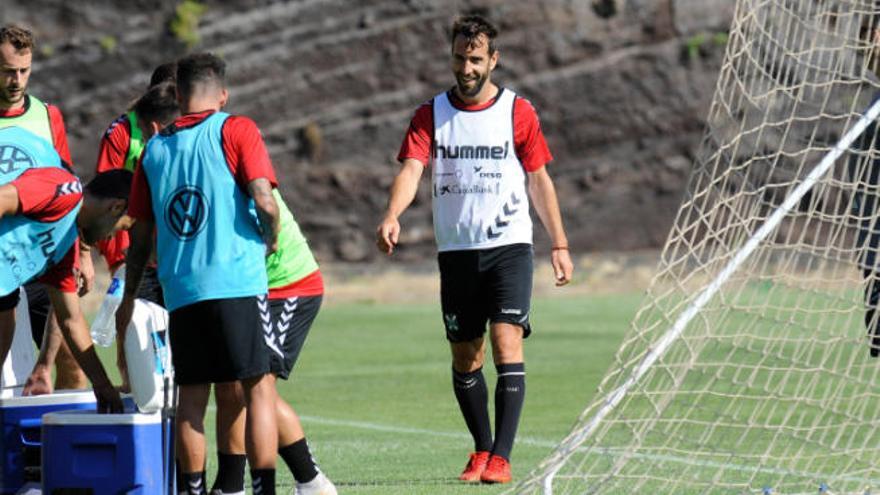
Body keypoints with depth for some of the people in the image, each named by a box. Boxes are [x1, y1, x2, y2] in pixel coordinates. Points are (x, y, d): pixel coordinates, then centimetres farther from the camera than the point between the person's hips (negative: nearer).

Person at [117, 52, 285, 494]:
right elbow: (263, 199, -12)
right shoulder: (235, 130, 0)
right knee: (259, 387, -1)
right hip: (237, 282, -4)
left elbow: (140, 233, 18)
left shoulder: (154, 148, 13)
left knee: (191, 396, 9)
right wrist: (270, 239, 8)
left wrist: (129, 296, 27)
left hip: (179, 290, 4)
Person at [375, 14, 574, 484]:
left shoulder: (518, 111, 1)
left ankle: (500, 458, -18)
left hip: (509, 246, -2)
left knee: (506, 344, -15)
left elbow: (539, 180, 7)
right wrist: (391, 216, -29)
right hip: (455, 250, 2)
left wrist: (559, 245, 5)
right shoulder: (431, 115, 4)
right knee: (465, 358, 7)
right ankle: (481, 451, 22)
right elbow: (411, 169, -10)